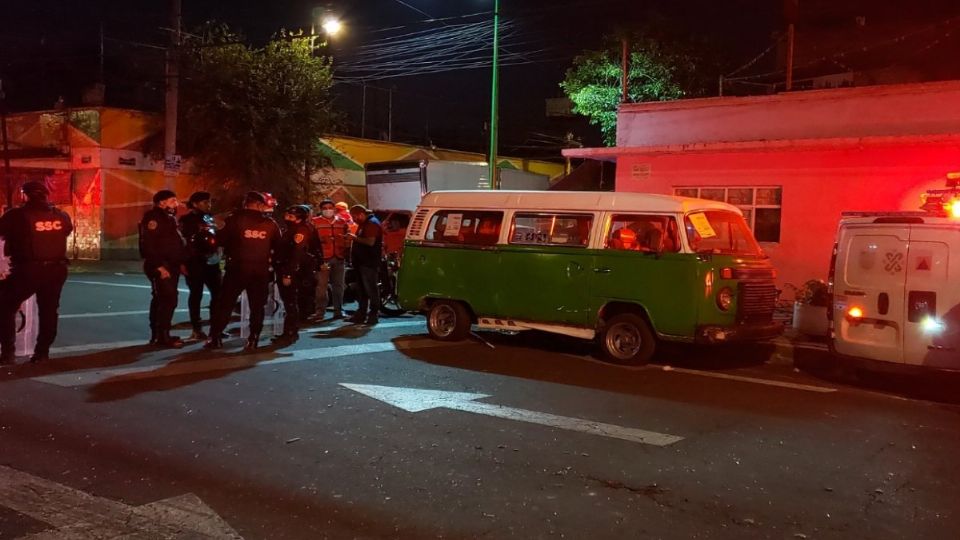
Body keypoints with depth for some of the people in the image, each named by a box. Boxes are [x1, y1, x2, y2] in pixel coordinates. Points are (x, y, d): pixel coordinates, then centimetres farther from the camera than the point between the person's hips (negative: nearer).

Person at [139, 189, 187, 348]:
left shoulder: (170, 218, 19)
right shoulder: (153, 217, -12)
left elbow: (177, 243, 23)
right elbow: (148, 245, -21)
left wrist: (181, 263, 12)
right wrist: (159, 266, -24)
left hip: (171, 266, 10)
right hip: (160, 268, -10)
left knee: (160, 300, 13)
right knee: (168, 299, -13)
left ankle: (158, 335, 20)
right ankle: (162, 336, -9)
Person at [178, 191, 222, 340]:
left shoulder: (210, 218, 15)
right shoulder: (187, 220, -3)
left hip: (212, 261, 6)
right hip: (195, 262, -6)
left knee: (218, 293, 4)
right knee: (196, 295, 1)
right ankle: (197, 329, 7)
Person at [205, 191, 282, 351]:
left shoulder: (236, 219, -4)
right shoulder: (270, 223, 4)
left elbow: (222, 240, -3)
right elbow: (278, 247, 9)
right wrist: (272, 261, 20)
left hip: (238, 267, -1)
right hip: (261, 269, 2)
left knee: (225, 303, 8)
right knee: (257, 306, 9)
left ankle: (214, 337, 7)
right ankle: (253, 340, 5)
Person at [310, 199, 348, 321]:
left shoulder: (342, 222, 14)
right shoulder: (315, 222, 3)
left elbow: (347, 238, 18)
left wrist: (347, 256, 9)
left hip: (339, 257, 4)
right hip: (323, 258, -4)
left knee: (338, 285, 9)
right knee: (322, 285, -8)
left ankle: (338, 310, 16)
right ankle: (320, 311, -4)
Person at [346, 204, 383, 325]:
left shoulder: (372, 223, -12)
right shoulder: (363, 224, 20)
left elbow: (370, 242, -22)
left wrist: (355, 238, -17)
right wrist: (353, 237, 11)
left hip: (370, 262, -10)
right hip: (362, 261, 10)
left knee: (371, 289, -8)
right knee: (362, 289, 13)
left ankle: (374, 314, -4)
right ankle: (361, 314, 18)